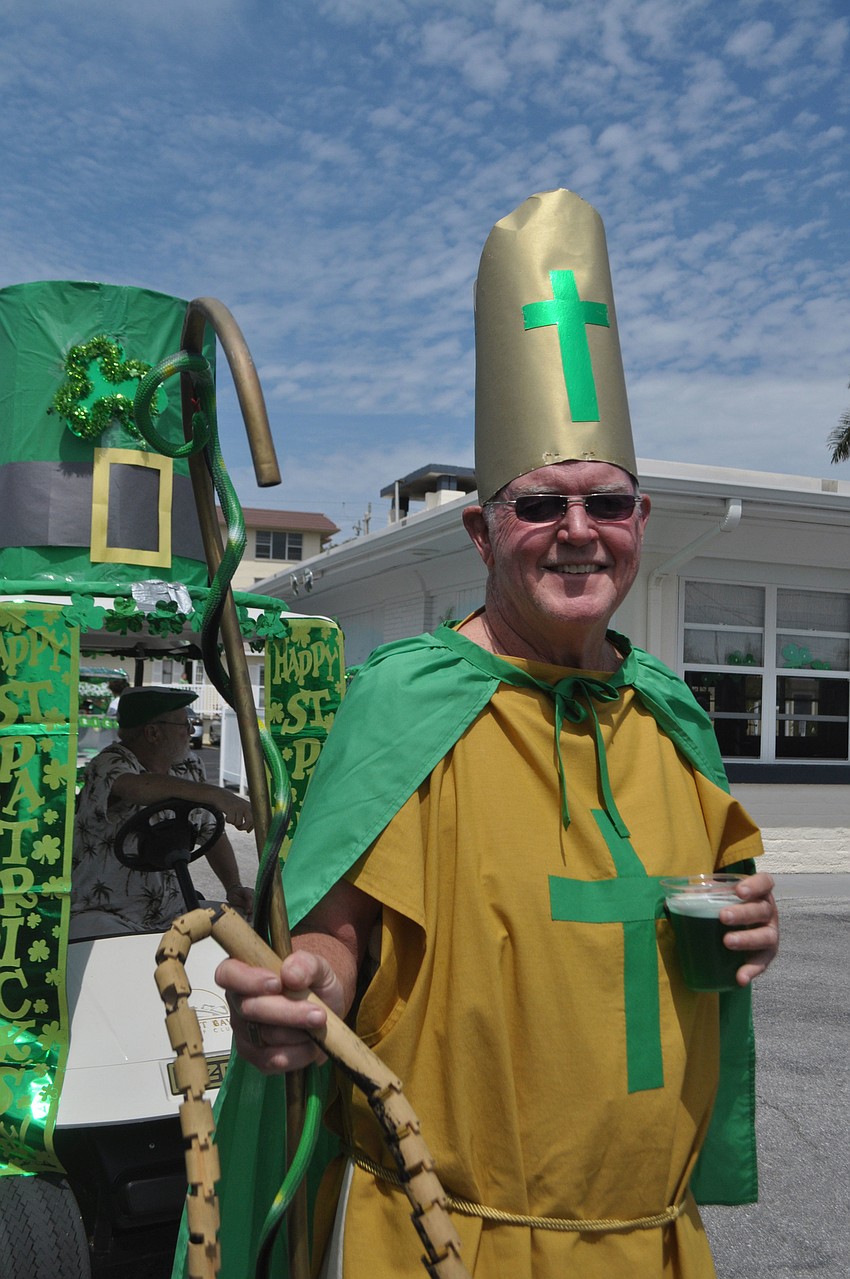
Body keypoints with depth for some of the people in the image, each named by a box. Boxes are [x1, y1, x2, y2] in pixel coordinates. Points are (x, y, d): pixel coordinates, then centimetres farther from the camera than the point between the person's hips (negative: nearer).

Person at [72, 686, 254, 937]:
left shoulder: (189, 766, 8)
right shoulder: (108, 765, -15)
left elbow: (212, 833, 16)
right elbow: (140, 787, -39)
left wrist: (234, 887, -1)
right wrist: (215, 794, -52)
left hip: (171, 916, 7)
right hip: (103, 915, -7)